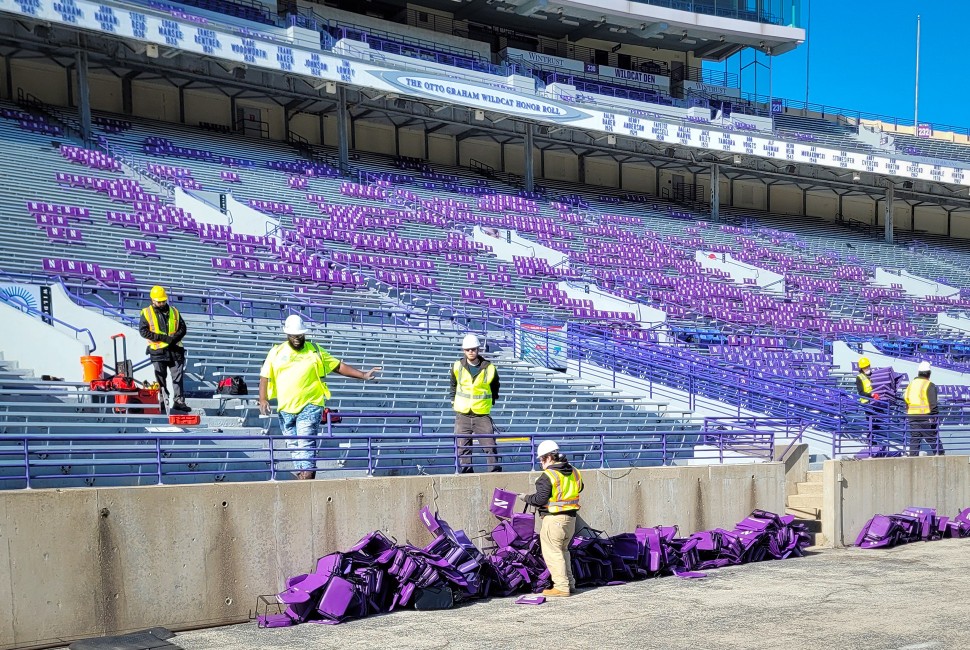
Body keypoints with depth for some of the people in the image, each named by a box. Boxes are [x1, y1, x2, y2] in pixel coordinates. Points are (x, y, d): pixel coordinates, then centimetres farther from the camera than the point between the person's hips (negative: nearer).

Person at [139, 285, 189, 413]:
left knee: (178, 377, -2)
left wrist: (174, 338, -11)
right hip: (158, 351, -2)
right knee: (160, 378, 4)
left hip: (175, 349, 2)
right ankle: (162, 401, 12)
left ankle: (179, 401, 0)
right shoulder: (146, 313, 2)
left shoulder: (174, 312, 11)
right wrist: (163, 337, -15)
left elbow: (182, 328, 10)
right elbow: (143, 331, -7)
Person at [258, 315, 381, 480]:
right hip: (286, 409, 3)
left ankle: (307, 476, -19)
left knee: (305, 445, -14)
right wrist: (263, 399, -4)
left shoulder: (315, 351, 5)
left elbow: (338, 366, 7)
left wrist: (363, 376, 0)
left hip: (309, 407, -3)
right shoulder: (276, 352, 10)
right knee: (294, 446, 7)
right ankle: (301, 477, 14)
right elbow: (265, 376, 10)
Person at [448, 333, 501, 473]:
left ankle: (496, 472, 2)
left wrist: (491, 401, 16)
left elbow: (495, 386, 17)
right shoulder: (457, 367, 2)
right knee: (463, 448, 2)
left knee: (490, 446, -4)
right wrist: (454, 402, 15)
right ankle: (466, 474, 9)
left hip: (482, 414, -1)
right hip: (462, 415, 1)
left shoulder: (489, 368, -1)